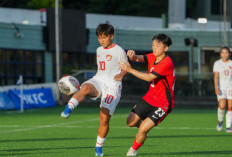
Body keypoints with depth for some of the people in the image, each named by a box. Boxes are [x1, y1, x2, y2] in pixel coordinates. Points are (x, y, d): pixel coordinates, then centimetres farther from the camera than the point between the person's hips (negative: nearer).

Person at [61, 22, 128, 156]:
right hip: (98, 80, 4)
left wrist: (121, 74, -17)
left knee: (105, 117, -11)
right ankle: (68, 109, -56)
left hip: (112, 85, -4)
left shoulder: (119, 51, -2)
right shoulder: (99, 50, 17)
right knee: (86, 88, -35)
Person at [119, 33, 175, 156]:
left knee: (142, 130, -14)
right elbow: (137, 58, -3)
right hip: (150, 98, 8)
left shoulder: (167, 63, -24)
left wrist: (130, 69, -25)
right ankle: (145, 126, 36)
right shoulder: (152, 57, 2)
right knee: (131, 122, 4)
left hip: (163, 103, -8)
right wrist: (132, 55, -28)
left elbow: (149, 77, -27)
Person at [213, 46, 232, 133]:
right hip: (221, 87, -2)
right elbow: (216, 76, -7)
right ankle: (220, 121, 9)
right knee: (222, 106, -18)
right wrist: (216, 87, -20)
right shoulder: (217, 63, 1)